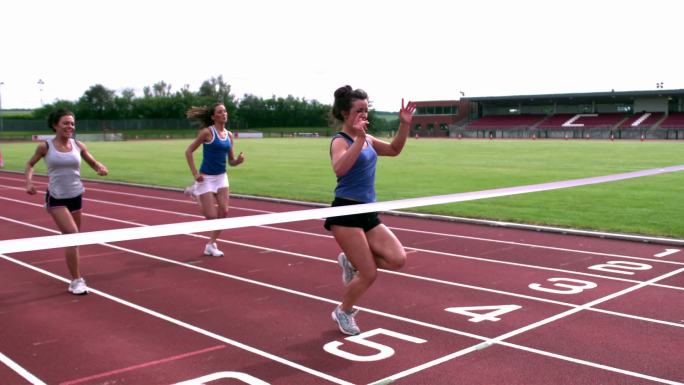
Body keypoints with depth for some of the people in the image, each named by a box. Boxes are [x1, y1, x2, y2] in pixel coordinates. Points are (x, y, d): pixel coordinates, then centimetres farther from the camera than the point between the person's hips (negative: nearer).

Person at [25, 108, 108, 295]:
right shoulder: (45, 146, -7)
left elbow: (93, 162, 12)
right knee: (73, 235, -17)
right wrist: (29, 181, -10)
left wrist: (101, 168, -12)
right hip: (56, 198, -4)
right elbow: (30, 164, 8)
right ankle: (76, 281, -9)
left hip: (76, 196, 4)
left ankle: (75, 275, 38)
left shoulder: (78, 145, 0)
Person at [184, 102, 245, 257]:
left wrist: (239, 160, -12)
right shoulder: (207, 132, -13)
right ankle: (196, 192, 26)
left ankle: (211, 245, 13)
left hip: (221, 177, 6)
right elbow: (188, 151, -10)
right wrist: (195, 173, -16)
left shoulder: (229, 135, 5)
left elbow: (231, 161, 11)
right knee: (211, 216, -4)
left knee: (224, 212, -5)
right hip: (206, 177, -6)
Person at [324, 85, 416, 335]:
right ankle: (343, 312, 21)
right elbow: (339, 168, -32)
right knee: (369, 275, -6)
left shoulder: (367, 139, 12)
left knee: (398, 260, -6)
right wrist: (359, 138, -36)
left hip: (368, 212, 8)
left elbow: (393, 150, 25)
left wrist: (404, 124, 11)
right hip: (346, 213, -8)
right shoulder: (340, 141, -11)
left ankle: (351, 261, 17)